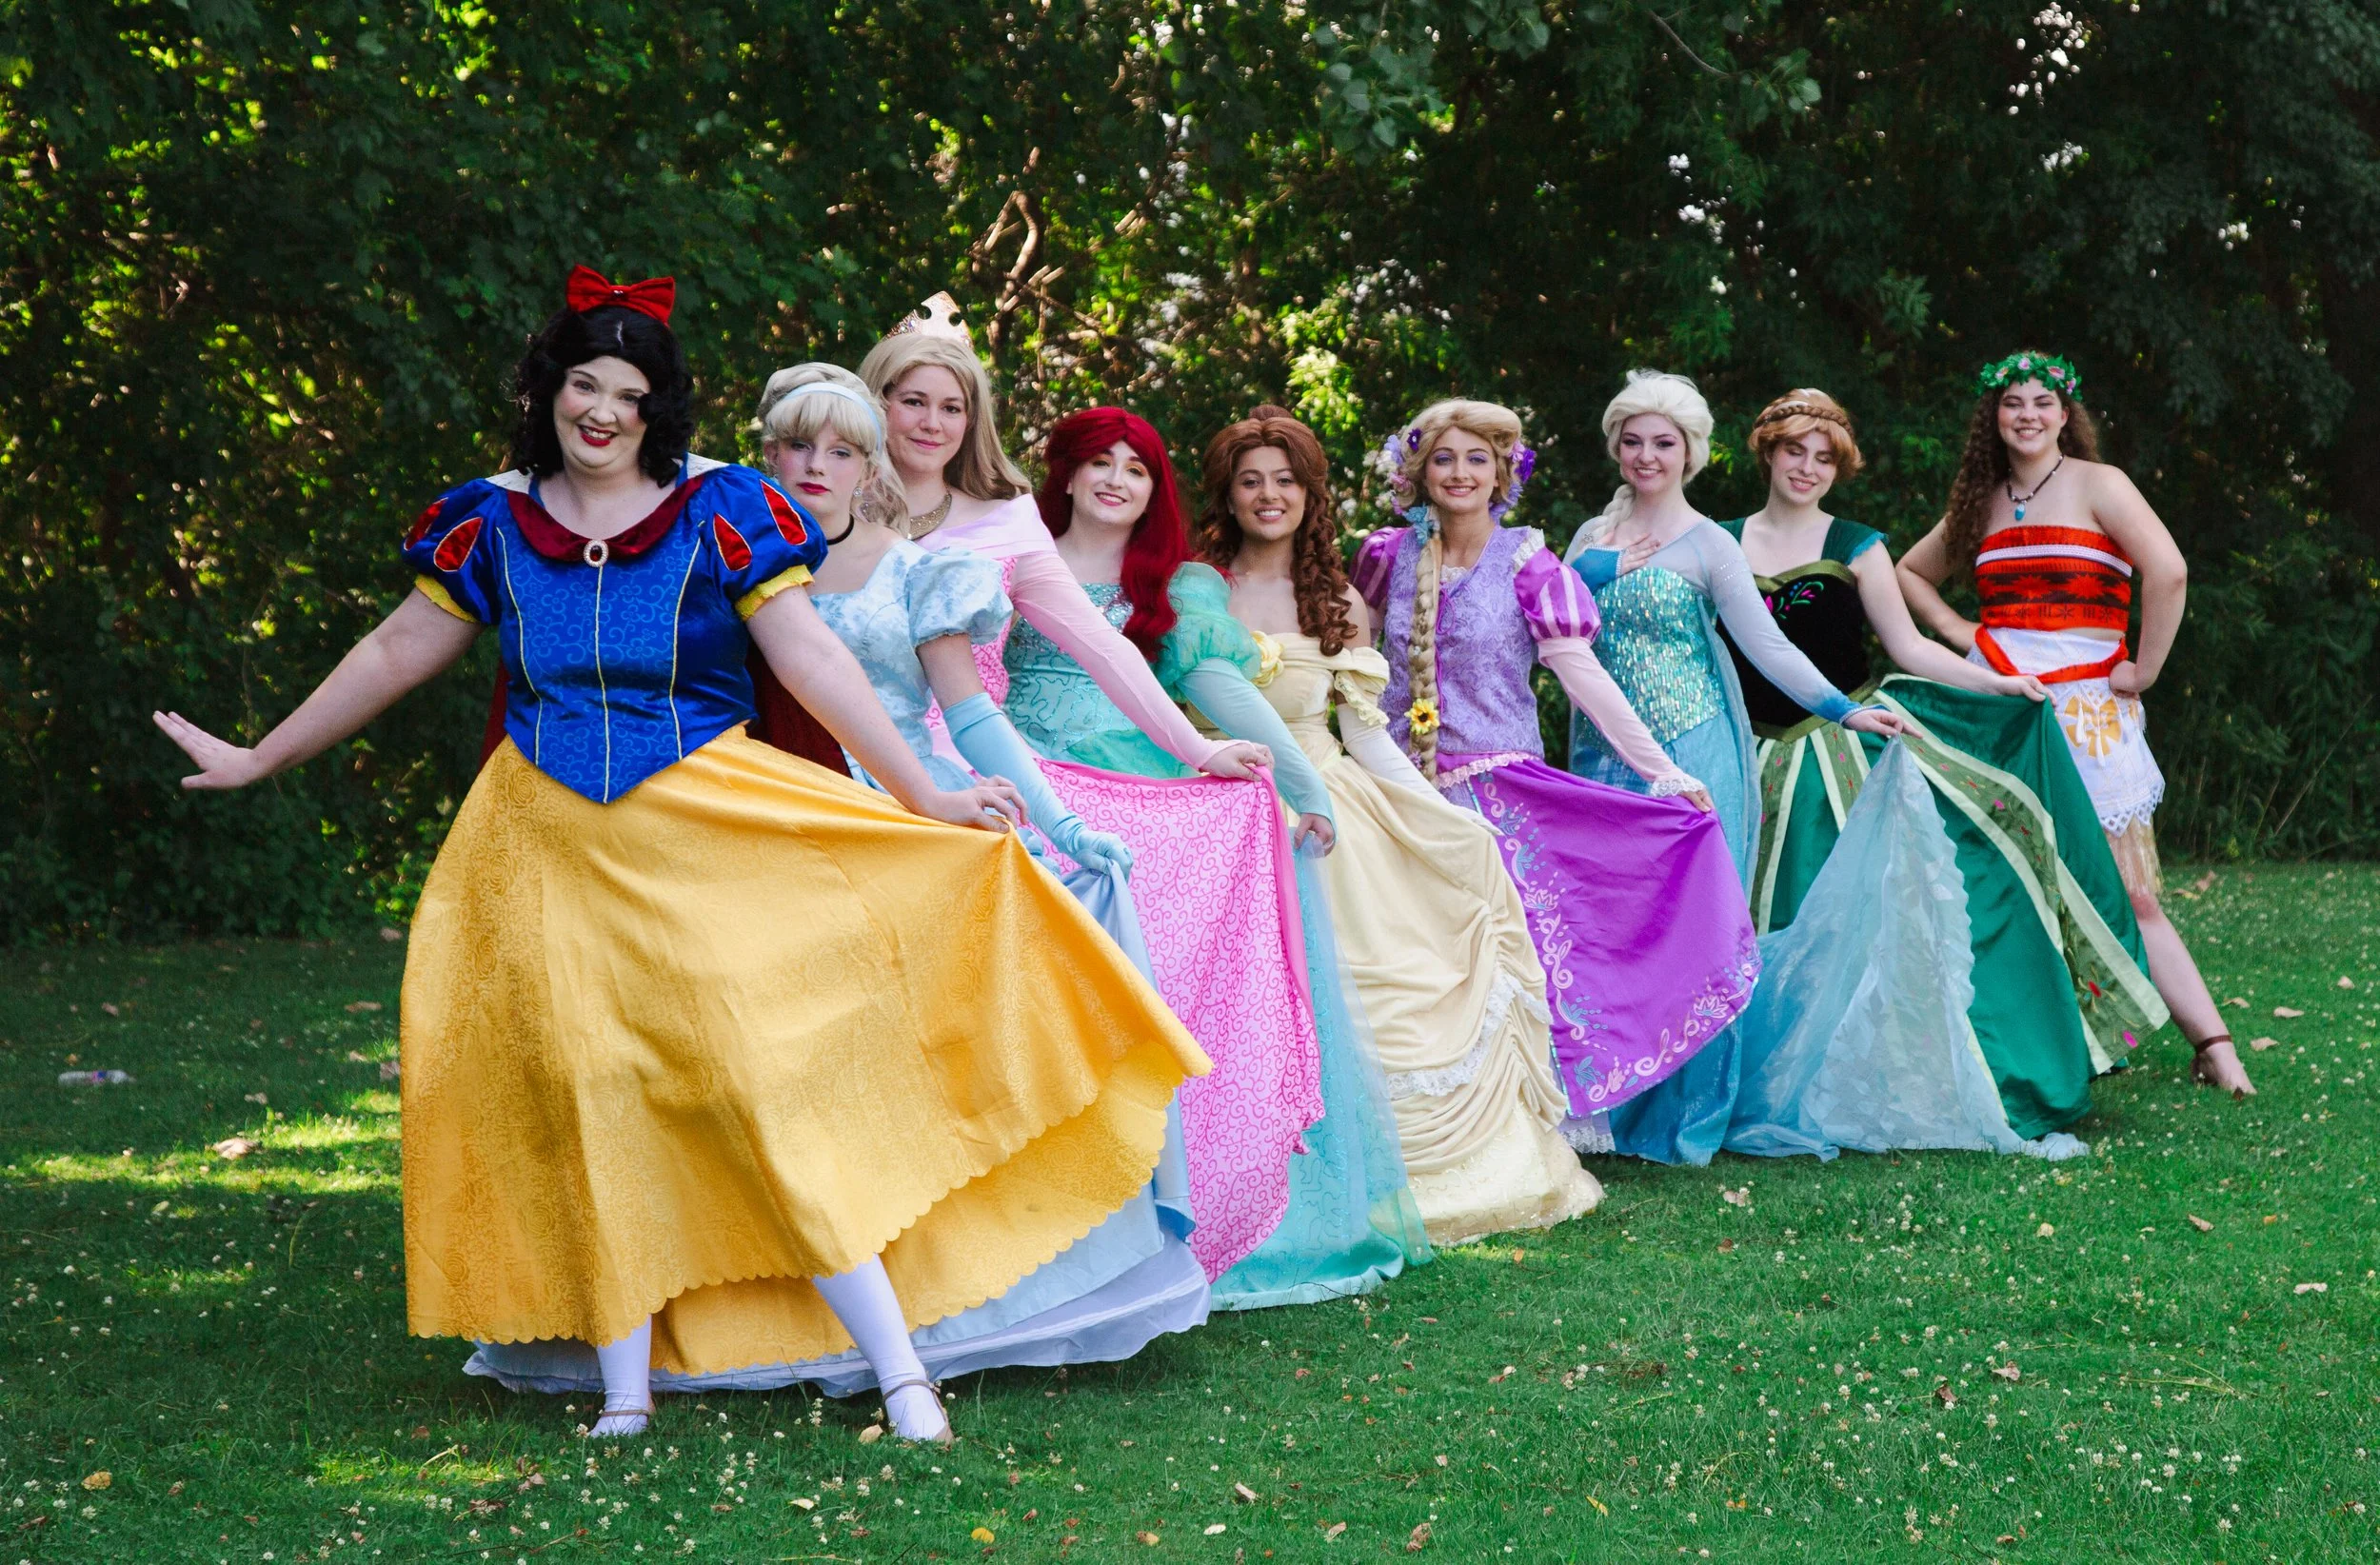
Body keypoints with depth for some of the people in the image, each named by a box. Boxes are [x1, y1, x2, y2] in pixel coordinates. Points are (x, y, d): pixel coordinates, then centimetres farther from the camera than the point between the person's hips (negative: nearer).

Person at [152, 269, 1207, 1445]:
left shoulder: (717, 512, -2)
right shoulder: (493, 526, 6)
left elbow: (810, 658, -5)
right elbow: (396, 654, 16)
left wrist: (925, 797, -11)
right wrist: (257, 762, 20)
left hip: (711, 836, -2)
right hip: (553, 852, 3)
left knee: (774, 1087, -8)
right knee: (590, 1109, 1)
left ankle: (903, 1378, -5)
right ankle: (624, 1393, 10)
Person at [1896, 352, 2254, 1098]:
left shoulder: (2097, 484, -2)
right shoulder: (1981, 502, 14)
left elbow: (2168, 572, -15)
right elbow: (1910, 573, 29)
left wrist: (2143, 670, -11)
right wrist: (1958, 631, 13)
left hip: (2084, 711, -5)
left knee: (2124, 890, -9)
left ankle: (2213, 1046, -6)